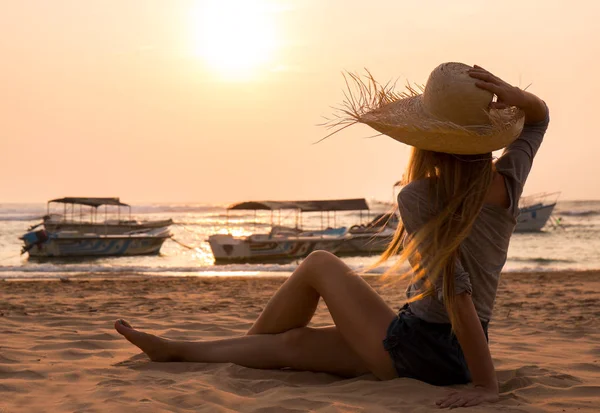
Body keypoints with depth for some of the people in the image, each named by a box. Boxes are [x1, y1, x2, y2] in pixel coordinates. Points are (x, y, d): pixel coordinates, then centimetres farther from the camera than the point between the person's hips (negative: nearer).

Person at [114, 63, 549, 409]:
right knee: (290, 343, 17)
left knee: (319, 265, 12)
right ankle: (175, 349, 33)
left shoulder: (418, 198, -22)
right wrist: (513, 94, -11)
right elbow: (539, 117, 12)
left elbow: (456, 293, -27)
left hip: (413, 348, -7)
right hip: (457, 357, 7)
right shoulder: (507, 184, -3)